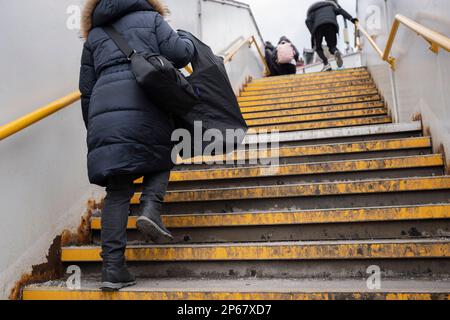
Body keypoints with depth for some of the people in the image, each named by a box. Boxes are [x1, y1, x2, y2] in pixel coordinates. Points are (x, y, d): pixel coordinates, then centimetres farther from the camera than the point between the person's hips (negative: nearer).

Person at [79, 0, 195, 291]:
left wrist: (93, 127, 28)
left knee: (118, 190, 5)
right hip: (146, 107, -3)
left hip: (103, 113, 3)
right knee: (161, 159, 22)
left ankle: (113, 266, 0)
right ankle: (151, 207, -5)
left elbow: (86, 91, 23)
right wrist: (188, 41, 25)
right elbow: (178, 53, 3)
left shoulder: (93, 35, 28)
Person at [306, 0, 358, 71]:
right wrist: (351, 18, 2)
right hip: (331, 24, 0)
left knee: (318, 47, 16)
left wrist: (313, 33, 5)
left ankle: (326, 64, -6)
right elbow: (339, 10, 13)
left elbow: (308, 21, 16)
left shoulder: (315, 10, 35)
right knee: (332, 46, 15)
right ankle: (336, 52, -21)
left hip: (318, 25, 0)